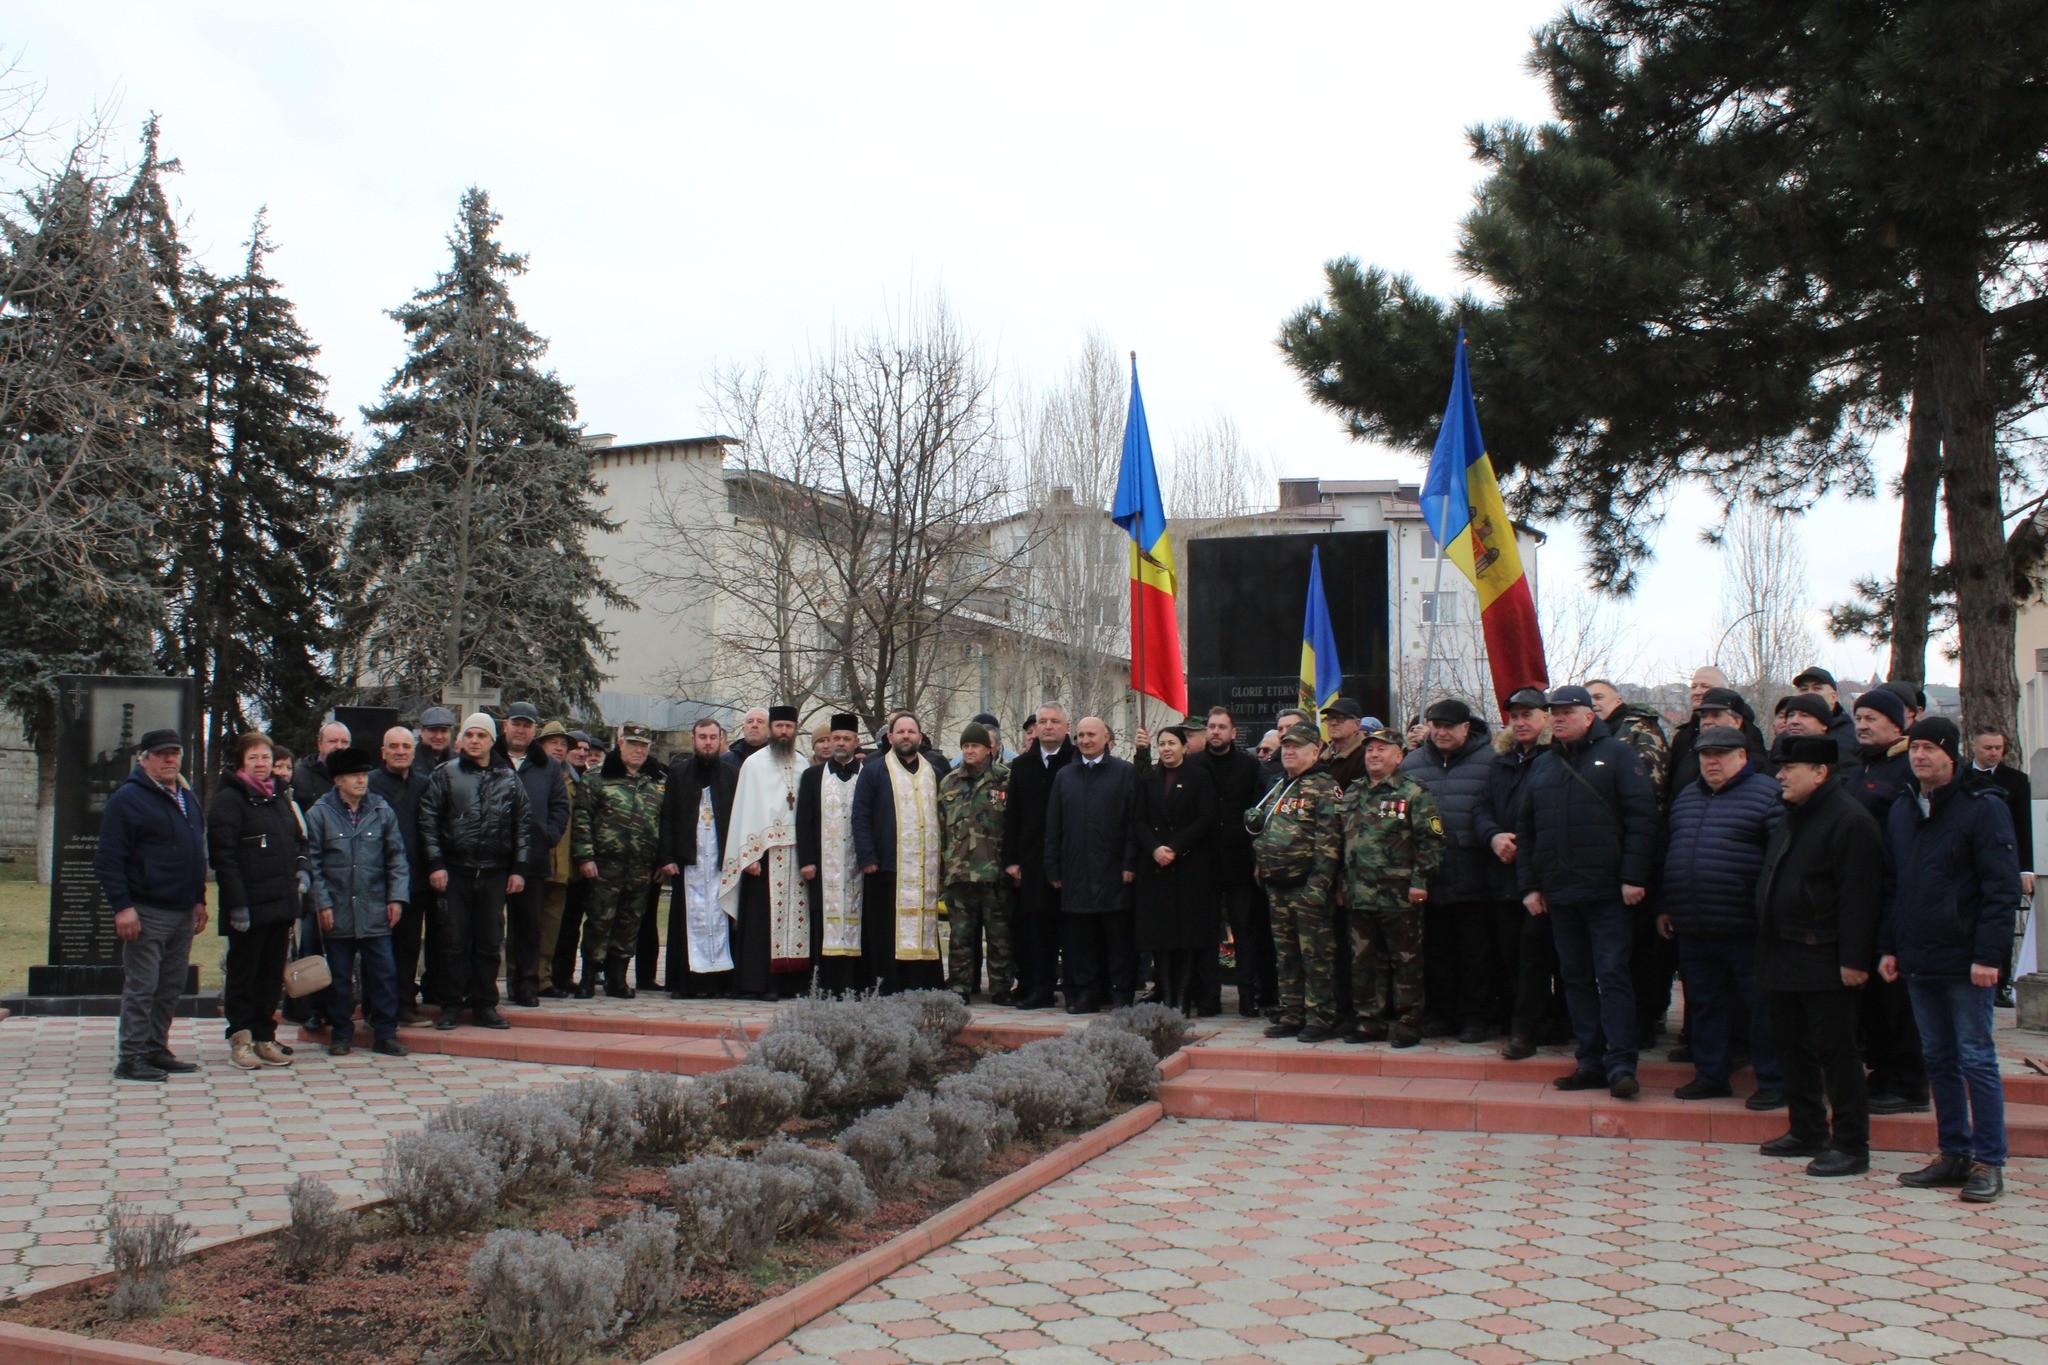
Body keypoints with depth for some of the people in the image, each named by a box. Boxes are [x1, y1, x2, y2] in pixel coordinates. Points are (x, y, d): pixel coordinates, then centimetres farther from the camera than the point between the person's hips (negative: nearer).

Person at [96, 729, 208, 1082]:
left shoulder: (189, 798, 16)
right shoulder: (128, 798, -8)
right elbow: (108, 860, -12)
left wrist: (199, 899, 18)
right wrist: (122, 907, -18)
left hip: (183, 912, 7)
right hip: (146, 912, -7)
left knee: (171, 987, 11)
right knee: (141, 987, -4)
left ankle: (157, 1050, 20)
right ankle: (131, 1057, 2)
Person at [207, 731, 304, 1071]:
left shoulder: (281, 799, 15)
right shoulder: (229, 800, -7)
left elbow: (299, 839, 28)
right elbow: (222, 856, -13)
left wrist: (300, 868, 8)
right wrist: (237, 903, -18)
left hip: (282, 903, 7)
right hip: (249, 907, -7)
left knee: (273, 973, 11)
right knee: (243, 971, 3)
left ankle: (265, 1037, 18)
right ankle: (240, 1039, 12)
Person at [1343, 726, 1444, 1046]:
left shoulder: (1414, 793, -4)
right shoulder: (1350, 795, 15)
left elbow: (1431, 842, -8)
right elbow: (1340, 842, 20)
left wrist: (1420, 882, -13)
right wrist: (1342, 884, 16)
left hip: (1400, 899, -6)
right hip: (1359, 898, 6)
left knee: (1405, 962, 2)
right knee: (1364, 963, 11)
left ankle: (1407, 1023, 10)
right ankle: (1371, 1021, 20)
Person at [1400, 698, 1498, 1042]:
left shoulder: (1488, 762, -1)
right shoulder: (1411, 764, 11)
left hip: (1473, 880, -4)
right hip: (1429, 877, 4)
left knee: (1476, 950, 4)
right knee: (1435, 949, 11)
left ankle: (1476, 1017, 14)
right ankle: (1438, 1014, 21)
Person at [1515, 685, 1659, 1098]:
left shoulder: (1616, 754, 1)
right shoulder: (1543, 765, 16)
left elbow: (1642, 816, -6)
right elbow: (1525, 829, 17)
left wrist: (1634, 877, -13)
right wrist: (1528, 885, 9)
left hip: (1607, 892, -5)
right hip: (1558, 894, 6)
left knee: (1612, 975, -7)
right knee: (1576, 978, 8)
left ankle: (1621, 1063, -6)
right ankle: (1591, 1061, 14)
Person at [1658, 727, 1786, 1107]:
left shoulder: (1768, 794, -4)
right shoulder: (1685, 797, 17)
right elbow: (1668, 852, 21)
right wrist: (1664, 908, 18)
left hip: (1747, 930, -6)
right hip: (1694, 932, 6)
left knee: (1761, 1007, 1)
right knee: (1705, 1006, 13)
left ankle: (1773, 1082, 11)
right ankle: (1710, 1075, 23)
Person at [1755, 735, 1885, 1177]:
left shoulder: (1850, 821, -13)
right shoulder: (1791, 819, 16)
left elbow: (1858, 896, -18)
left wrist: (1854, 959, -21)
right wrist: (1766, 950, 19)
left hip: (1824, 962, -9)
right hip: (1781, 957, 9)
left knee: (1835, 1051, -3)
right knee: (1792, 1048, 15)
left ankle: (1851, 1146, 5)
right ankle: (1807, 1132, 26)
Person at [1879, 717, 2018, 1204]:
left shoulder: (1983, 808, -6)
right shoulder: (1901, 811, 13)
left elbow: (2002, 887, -10)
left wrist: (1988, 954, -16)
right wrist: (1888, 946, 10)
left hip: (1964, 962, -6)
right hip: (1917, 961, 6)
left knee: (1976, 1060, -1)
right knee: (1938, 1059, 11)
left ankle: (1988, 1163, 7)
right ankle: (1954, 1154, 19)